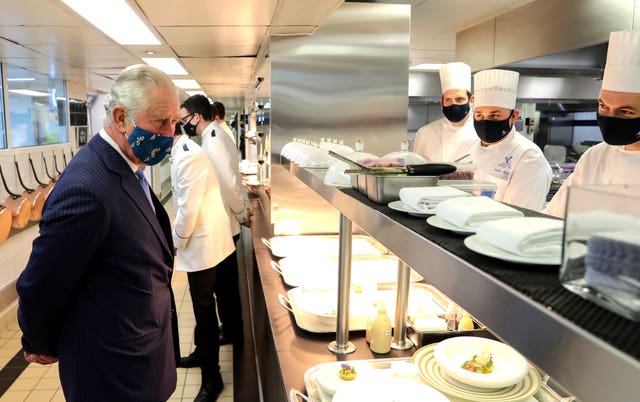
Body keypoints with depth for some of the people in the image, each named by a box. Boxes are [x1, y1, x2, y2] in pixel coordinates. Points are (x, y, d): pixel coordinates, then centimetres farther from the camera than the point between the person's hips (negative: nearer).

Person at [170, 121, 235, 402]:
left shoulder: (187, 156, -22)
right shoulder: (182, 151, 9)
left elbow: (188, 209, -23)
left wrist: (175, 242, -9)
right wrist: (180, 239, 17)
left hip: (203, 244, -9)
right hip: (201, 241, 9)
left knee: (204, 310, 2)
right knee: (202, 307, 23)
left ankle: (211, 378, 16)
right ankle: (202, 353, 42)